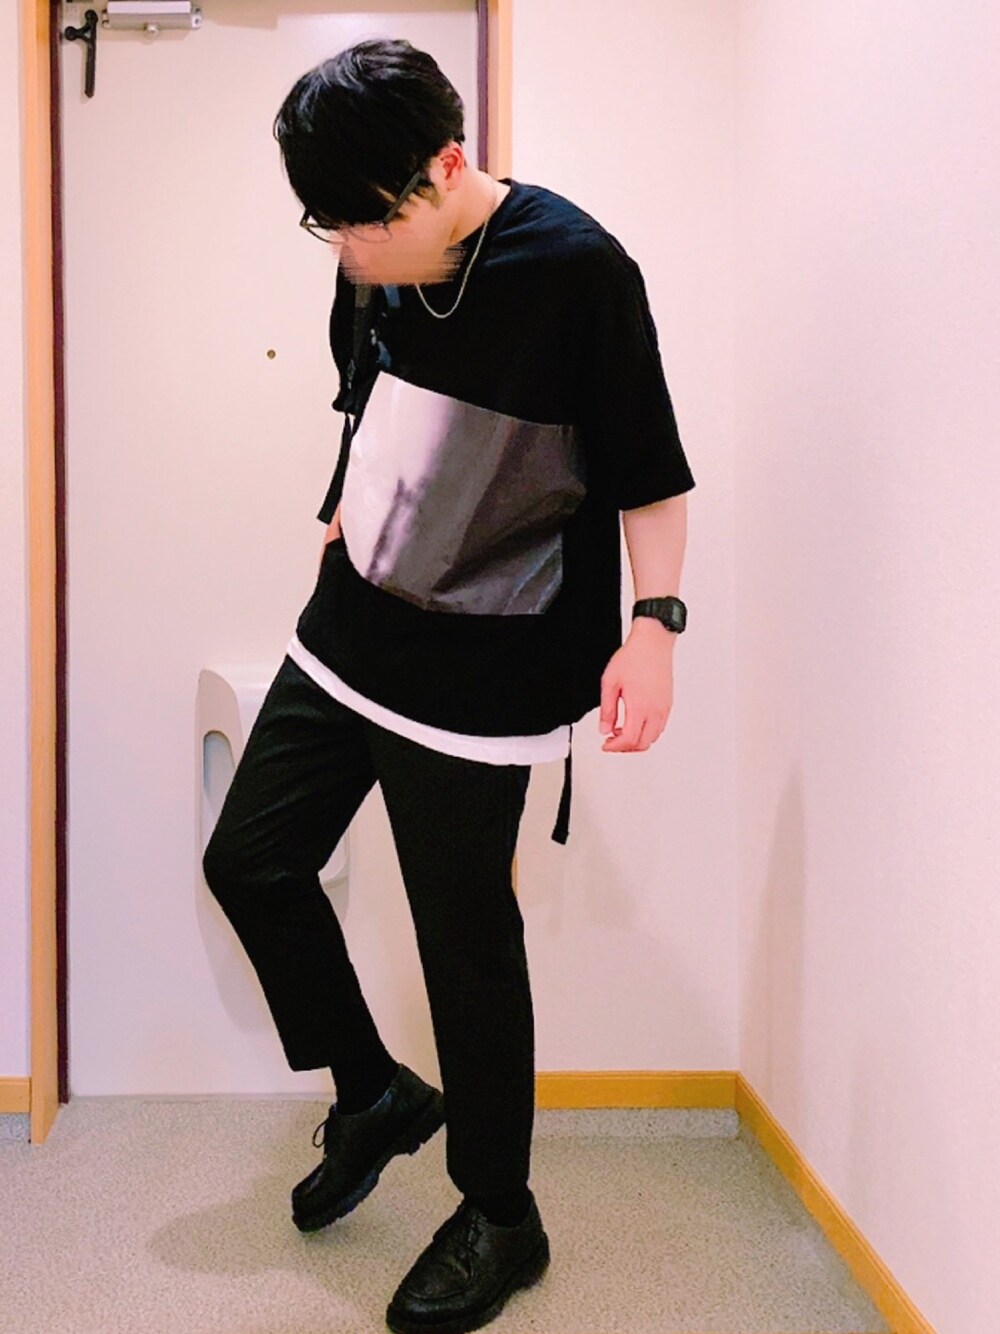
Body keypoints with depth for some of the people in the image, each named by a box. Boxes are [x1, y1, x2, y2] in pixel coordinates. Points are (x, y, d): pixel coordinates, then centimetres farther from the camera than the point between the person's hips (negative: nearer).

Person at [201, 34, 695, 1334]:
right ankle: (376, 1094, 33)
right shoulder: (374, 267, 2)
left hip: (478, 674, -7)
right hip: (346, 631, 8)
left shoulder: (578, 270, -16)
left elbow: (649, 471, -12)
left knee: (466, 939, 1)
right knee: (249, 861, 11)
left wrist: (653, 623, -20)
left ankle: (501, 1220, 24)